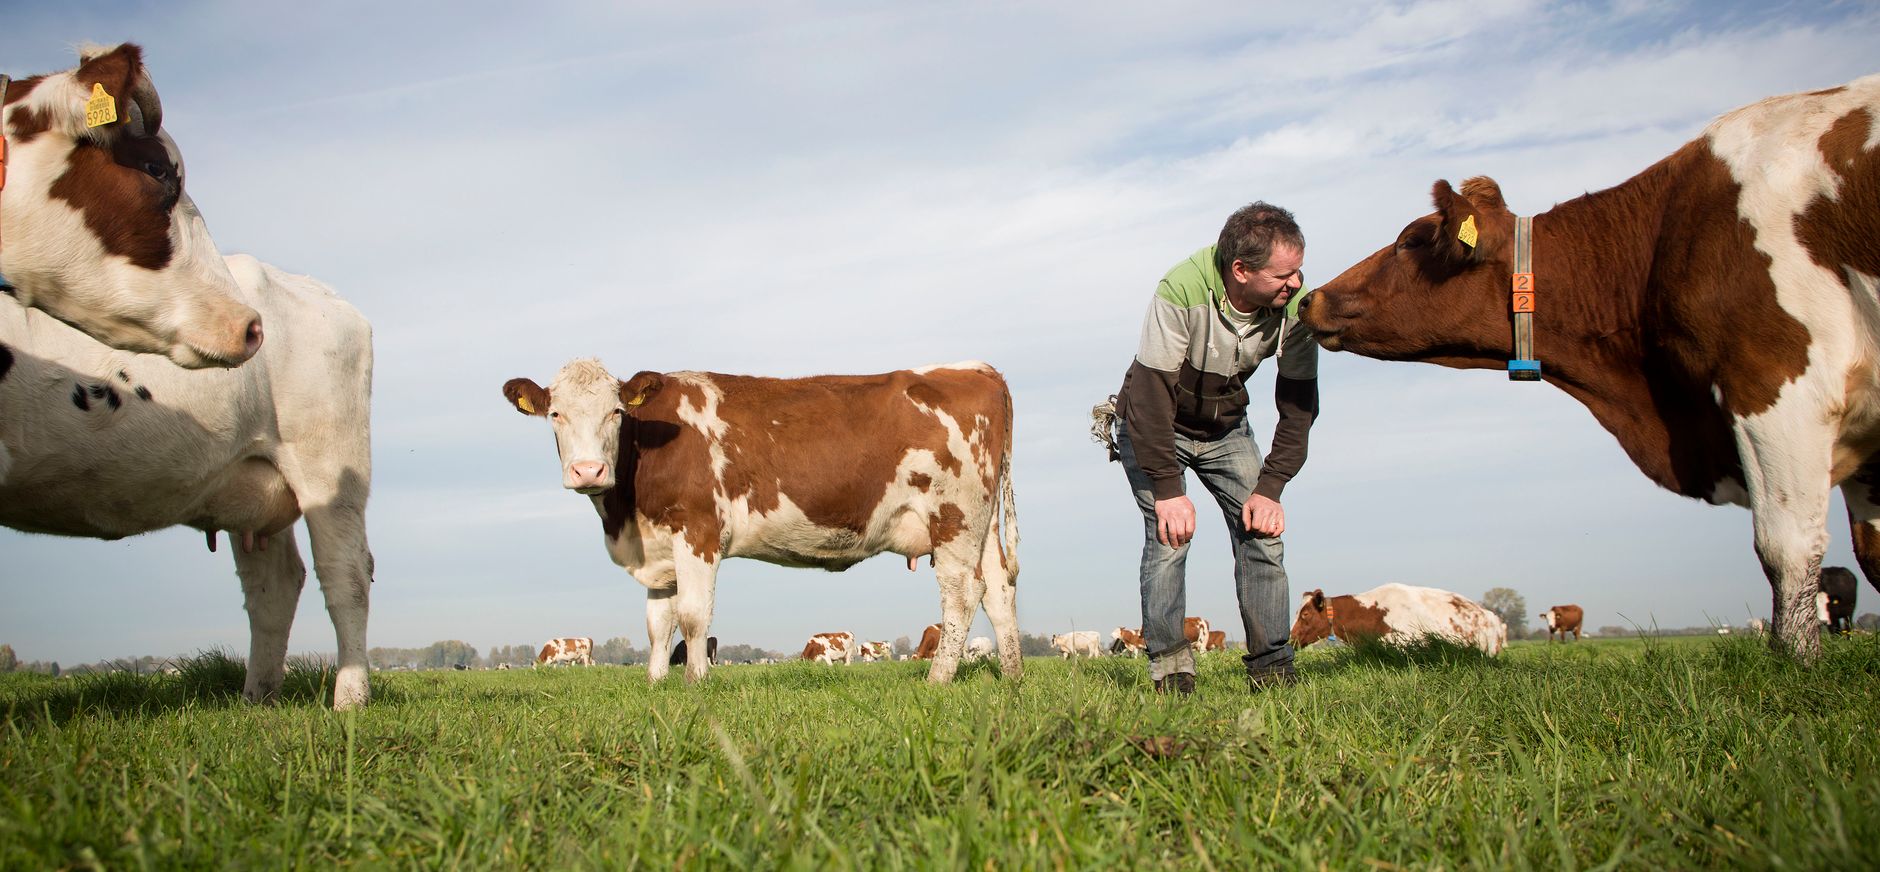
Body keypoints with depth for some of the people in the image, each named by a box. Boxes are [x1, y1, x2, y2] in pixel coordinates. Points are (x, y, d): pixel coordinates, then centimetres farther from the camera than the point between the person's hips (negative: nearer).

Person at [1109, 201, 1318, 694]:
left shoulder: (1295, 303, -20)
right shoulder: (1182, 291, -34)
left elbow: (1298, 404, -11)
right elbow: (1150, 392, -31)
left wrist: (1270, 487, -17)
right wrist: (1168, 488, -31)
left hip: (1226, 427, 4)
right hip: (1153, 425, -4)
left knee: (1262, 529, -9)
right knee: (1169, 535, -19)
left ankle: (1271, 668, -1)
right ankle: (1169, 670, -9)